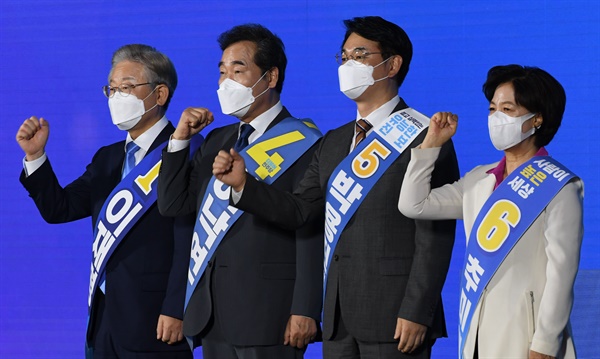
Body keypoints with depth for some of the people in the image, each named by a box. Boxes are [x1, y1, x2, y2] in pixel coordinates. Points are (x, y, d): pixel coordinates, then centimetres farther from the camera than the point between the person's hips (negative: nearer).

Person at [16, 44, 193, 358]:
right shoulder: (107, 158, 17)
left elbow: (189, 241, -16)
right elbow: (59, 209, 14)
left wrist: (176, 310, -20)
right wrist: (35, 156, 1)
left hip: (154, 322, -7)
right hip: (104, 321, 8)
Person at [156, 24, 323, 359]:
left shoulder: (303, 145, -7)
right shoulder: (217, 141, 17)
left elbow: (311, 235, -12)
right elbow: (172, 204, 16)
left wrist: (305, 311, -17)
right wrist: (179, 139, 5)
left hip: (268, 315, -7)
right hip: (213, 316, 7)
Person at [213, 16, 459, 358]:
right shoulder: (334, 143, 17)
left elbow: (435, 236, -12)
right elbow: (299, 211, 13)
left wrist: (416, 313, -17)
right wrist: (242, 183, -2)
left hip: (394, 317, -7)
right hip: (339, 319, 7)